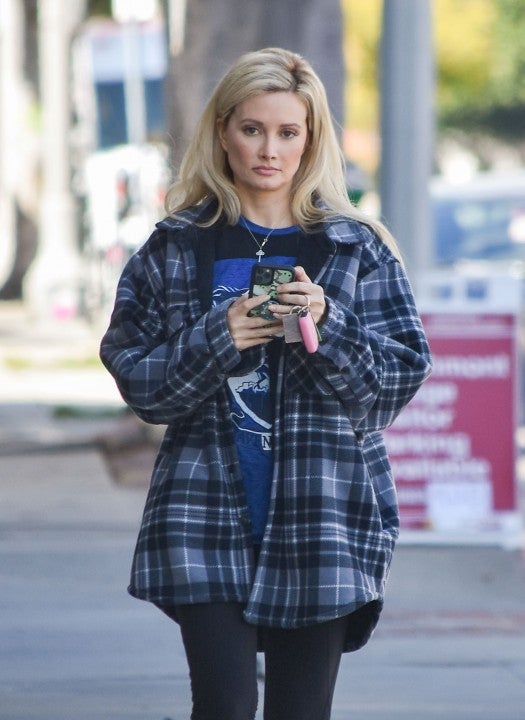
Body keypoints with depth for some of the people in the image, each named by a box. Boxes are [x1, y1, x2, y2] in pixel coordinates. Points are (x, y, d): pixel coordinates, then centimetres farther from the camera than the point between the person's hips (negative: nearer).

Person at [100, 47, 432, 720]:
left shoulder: (357, 249, 6)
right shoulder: (176, 248, 6)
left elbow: (402, 376, 2)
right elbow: (134, 375, 4)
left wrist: (328, 329, -15)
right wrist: (216, 340, -13)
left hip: (322, 513, 0)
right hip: (206, 510, 0)